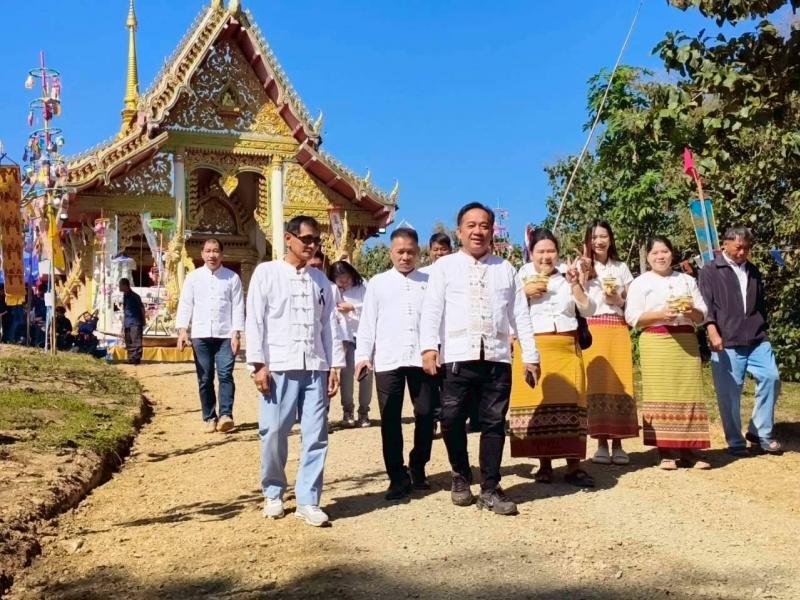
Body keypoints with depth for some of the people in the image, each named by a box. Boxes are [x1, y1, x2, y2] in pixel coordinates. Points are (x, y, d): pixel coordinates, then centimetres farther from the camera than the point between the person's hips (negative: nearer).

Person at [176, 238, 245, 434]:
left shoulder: (232, 278, 4)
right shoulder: (193, 277, 9)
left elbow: (238, 307, 1)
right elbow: (185, 304, 5)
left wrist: (236, 334, -7)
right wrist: (182, 330, -7)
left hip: (225, 335, -2)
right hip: (201, 335, 2)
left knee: (225, 374, -12)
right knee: (205, 379, 6)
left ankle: (225, 415, -14)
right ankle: (209, 418, 13)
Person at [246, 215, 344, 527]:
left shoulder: (320, 279, 14)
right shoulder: (266, 272, 3)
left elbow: (330, 324, 13)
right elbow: (254, 320, -2)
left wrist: (335, 365, 6)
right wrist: (258, 364, -9)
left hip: (315, 367, 3)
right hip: (279, 366, -3)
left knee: (315, 435, 1)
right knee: (274, 433, 1)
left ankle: (308, 500, 9)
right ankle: (273, 493, 21)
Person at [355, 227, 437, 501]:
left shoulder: (429, 281, 10)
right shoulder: (378, 283, 9)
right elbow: (368, 322, 7)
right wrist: (363, 355, -1)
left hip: (422, 358, 1)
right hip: (387, 360, 0)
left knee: (426, 414, 3)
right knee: (390, 419, 1)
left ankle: (418, 469, 25)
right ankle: (398, 478, 10)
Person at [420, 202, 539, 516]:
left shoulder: (505, 269, 16)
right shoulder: (444, 266, 8)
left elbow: (520, 314, 13)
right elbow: (432, 309, -2)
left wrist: (530, 354, 8)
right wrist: (428, 346, -16)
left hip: (497, 357, 2)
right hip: (457, 357, -2)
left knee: (494, 422, 4)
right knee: (452, 420, -1)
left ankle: (490, 488, 14)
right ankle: (461, 479, 22)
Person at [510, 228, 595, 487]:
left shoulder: (566, 277, 13)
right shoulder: (522, 278, 7)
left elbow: (587, 309, 7)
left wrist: (575, 283, -3)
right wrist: (524, 294, -11)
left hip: (566, 349, 2)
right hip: (533, 349, -1)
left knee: (569, 403, -4)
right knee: (537, 404, -2)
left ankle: (574, 466, 0)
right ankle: (544, 465, 8)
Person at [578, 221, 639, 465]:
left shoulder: (621, 268, 16)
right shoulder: (582, 266, 9)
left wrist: (618, 300, -5)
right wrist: (582, 273, -15)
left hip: (618, 330, 2)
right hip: (591, 330, -2)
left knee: (619, 383, -4)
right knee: (596, 384, -6)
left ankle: (618, 445, 2)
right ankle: (602, 444, 0)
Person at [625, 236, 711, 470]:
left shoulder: (687, 280, 17)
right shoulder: (640, 283, 6)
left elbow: (702, 315, 14)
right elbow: (632, 317, -4)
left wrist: (691, 311, -8)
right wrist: (661, 314, -15)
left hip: (686, 341, 3)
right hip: (656, 342, -3)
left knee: (688, 393, -1)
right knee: (660, 395, -6)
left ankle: (687, 451, 3)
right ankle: (665, 452, -2)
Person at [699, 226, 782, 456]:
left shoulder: (753, 271, 20)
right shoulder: (710, 271, 4)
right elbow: (706, 305, -6)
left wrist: (763, 331, 25)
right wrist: (712, 332, -17)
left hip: (757, 340, 5)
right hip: (726, 342, -5)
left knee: (771, 378, -8)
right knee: (729, 392, -3)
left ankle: (761, 434, 5)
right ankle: (735, 442, 8)